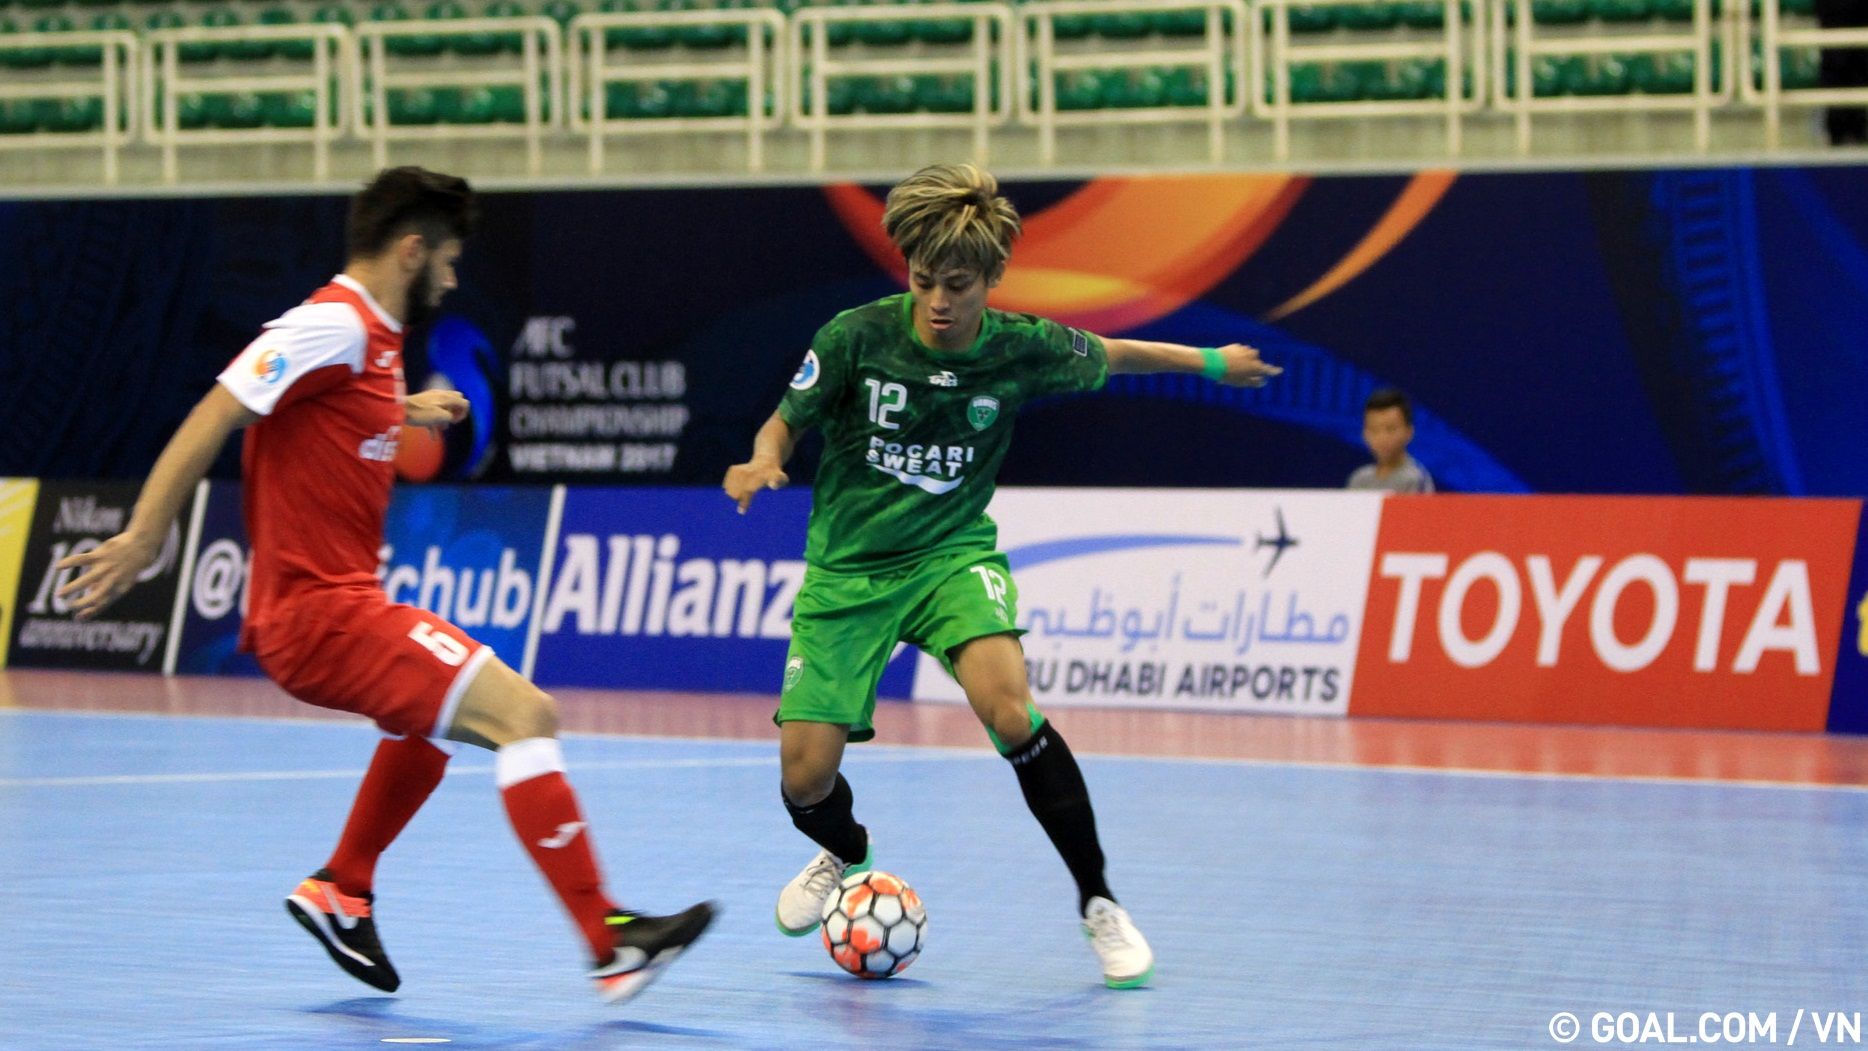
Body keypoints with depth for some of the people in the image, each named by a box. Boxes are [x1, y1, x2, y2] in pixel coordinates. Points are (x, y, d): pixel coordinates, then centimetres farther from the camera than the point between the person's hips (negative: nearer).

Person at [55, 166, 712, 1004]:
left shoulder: (371, 336, 14)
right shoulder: (333, 326, -14)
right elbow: (210, 422, -17)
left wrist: (403, 415, 34)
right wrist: (140, 541, -20)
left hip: (326, 602, 11)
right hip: (321, 610, -11)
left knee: (441, 704, 36)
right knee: (524, 715, -18)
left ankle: (341, 891, 37)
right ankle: (609, 946, -21)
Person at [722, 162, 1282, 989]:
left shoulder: (1021, 349, -11)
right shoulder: (857, 337, -16)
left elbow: (1107, 356, 10)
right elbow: (784, 424, -2)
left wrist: (1209, 361, 21)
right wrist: (762, 464, -24)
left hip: (952, 554, 0)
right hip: (848, 566, 1)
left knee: (1008, 710, -29)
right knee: (805, 780, -6)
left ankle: (1098, 903, -13)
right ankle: (847, 854, 34)